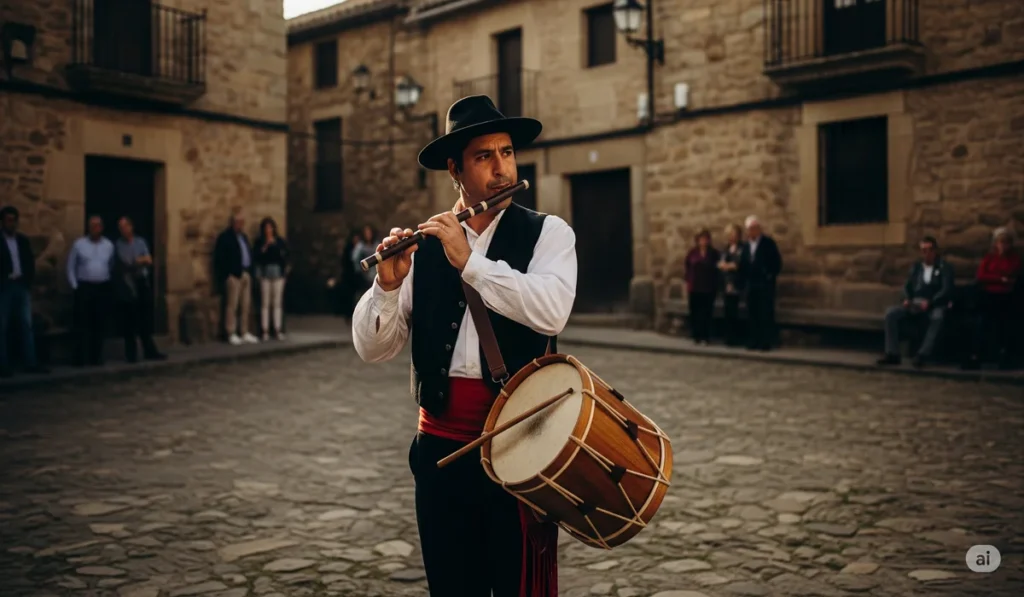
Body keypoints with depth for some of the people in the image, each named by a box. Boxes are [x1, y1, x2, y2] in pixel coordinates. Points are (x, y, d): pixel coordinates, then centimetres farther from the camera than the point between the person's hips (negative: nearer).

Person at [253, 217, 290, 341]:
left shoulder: (280, 241, 11)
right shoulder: (259, 242, 6)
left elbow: (285, 255, 9)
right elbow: (256, 255, -7)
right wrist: (265, 246, -12)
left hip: (278, 272, 2)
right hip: (265, 272, -1)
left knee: (277, 302, 0)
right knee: (265, 302, -3)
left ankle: (278, 330, 2)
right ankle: (265, 331, -3)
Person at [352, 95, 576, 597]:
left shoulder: (548, 233, -1)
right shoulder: (424, 245, 5)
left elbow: (551, 312, -21)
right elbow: (372, 349, 1)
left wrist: (469, 260, -21)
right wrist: (388, 284, -16)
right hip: (442, 443, 3)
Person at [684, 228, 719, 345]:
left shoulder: (713, 253, 2)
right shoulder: (692, 253, 4)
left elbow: (717, 269, 3)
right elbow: (688, 268, 6)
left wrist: (716, 286, -2)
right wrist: (687, 283, 0)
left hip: (709, 288, -1)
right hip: (695, 287, 1)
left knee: (707, 313, -2)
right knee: (695, 312, 1)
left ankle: (706, 337, 3)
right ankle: (697, 336, 9)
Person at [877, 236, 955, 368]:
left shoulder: (945, 268, 4)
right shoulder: (916, 266, 19)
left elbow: (946, 290, -7)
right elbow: (907, 285, 16)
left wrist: (929, 302, -23)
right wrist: (907, 299, -7)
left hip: (935, 305, -4)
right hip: (914, 304, 4)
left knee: (938, 317, -40)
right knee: (891, 313, -22)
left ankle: (922, 355, -42)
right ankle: (892, 354, -24)